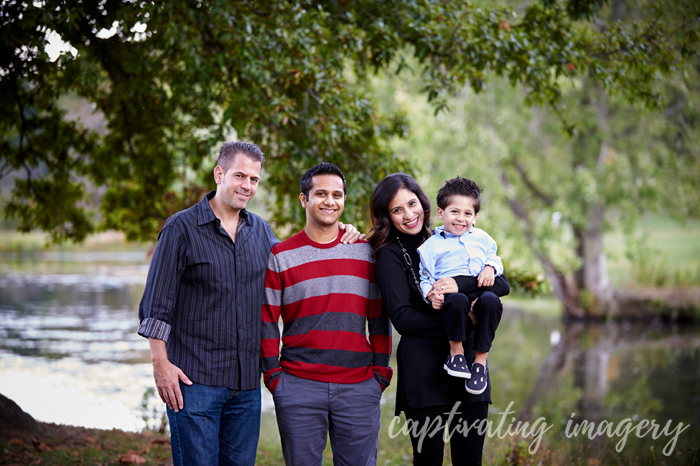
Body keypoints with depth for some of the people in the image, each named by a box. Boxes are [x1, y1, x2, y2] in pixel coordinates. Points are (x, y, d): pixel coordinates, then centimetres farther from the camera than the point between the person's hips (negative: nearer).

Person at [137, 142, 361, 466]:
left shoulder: (260, 231, 12)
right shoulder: (182, 228, -3)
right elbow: (157, 303, -5)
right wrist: (160, 363, -12)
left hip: (247, 381, 5)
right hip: (194, 378, -5)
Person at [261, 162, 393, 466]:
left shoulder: (366, 253, 9)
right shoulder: (281, 256, 4)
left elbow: (379, 318, 12)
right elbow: (267, 321, 5)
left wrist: (381, 372, 7)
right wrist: (273, 375, -1)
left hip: (359, 387, 1)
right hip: (298, 389, -1)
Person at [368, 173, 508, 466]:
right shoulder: (389, 254, 1)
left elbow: (501, 284, 3)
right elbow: (402, 318, -9)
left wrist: (461, 284, -16)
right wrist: (461, 324, -14)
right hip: (423, 369, -4)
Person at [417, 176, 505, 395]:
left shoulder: (481, 238, 24)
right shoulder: (431, 245, 13)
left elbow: (495, 258, 27)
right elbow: (424, 277, 9)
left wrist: (490, 268, 3)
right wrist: (431, 294, -12)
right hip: (450, 289, -3)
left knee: (492, 303, -35)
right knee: (457, 301, -41)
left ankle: (481, 359, -24)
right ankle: (456, 351, -20)